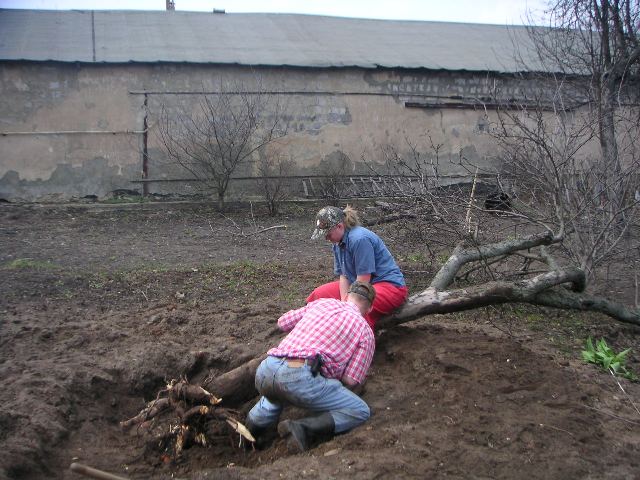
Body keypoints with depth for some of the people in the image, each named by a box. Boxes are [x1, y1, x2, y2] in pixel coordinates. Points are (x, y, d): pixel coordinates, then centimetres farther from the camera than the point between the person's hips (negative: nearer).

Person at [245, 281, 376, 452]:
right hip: (301, 378, -7)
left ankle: (249, 430, 26)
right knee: (360, 412, 6)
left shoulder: (321, 302, 23)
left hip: (264, 372, 7)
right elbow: (351, 380, 4)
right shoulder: (365, 331, 13)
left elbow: (283, 322, 31)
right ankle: (302, 429, -12)